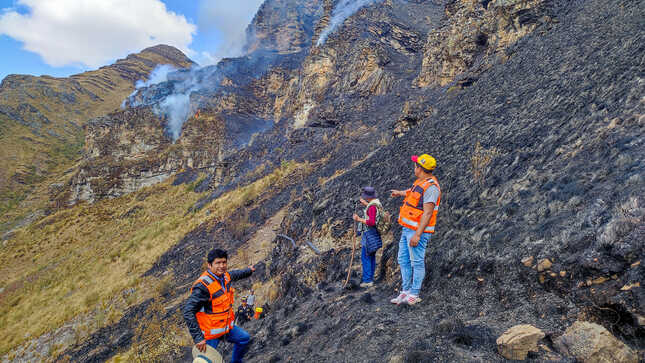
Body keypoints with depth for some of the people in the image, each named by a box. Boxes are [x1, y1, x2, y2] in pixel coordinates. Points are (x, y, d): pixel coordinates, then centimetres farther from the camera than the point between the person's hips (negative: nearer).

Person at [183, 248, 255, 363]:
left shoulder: (224, 276, -5)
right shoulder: (203, 286, -30)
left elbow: (234, 274, 21)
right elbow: (188, 312, -32)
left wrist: (248, 271, 39)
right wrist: (198, 338, -33)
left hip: (226, 326, 8)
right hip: (210, 332, -8)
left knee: (244, 338, 21)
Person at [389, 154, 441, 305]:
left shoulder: (431, 187, -18)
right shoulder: (421, 182, 12)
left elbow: (427, 214, -23)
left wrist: (417, 234, -27)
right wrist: (399, 193, 56)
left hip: (417, 231, -10)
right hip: (407, 230, 10)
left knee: (417, 262, -1)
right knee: (403, 260, 14)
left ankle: (414, 295, 9)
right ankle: (405, 291, 23)